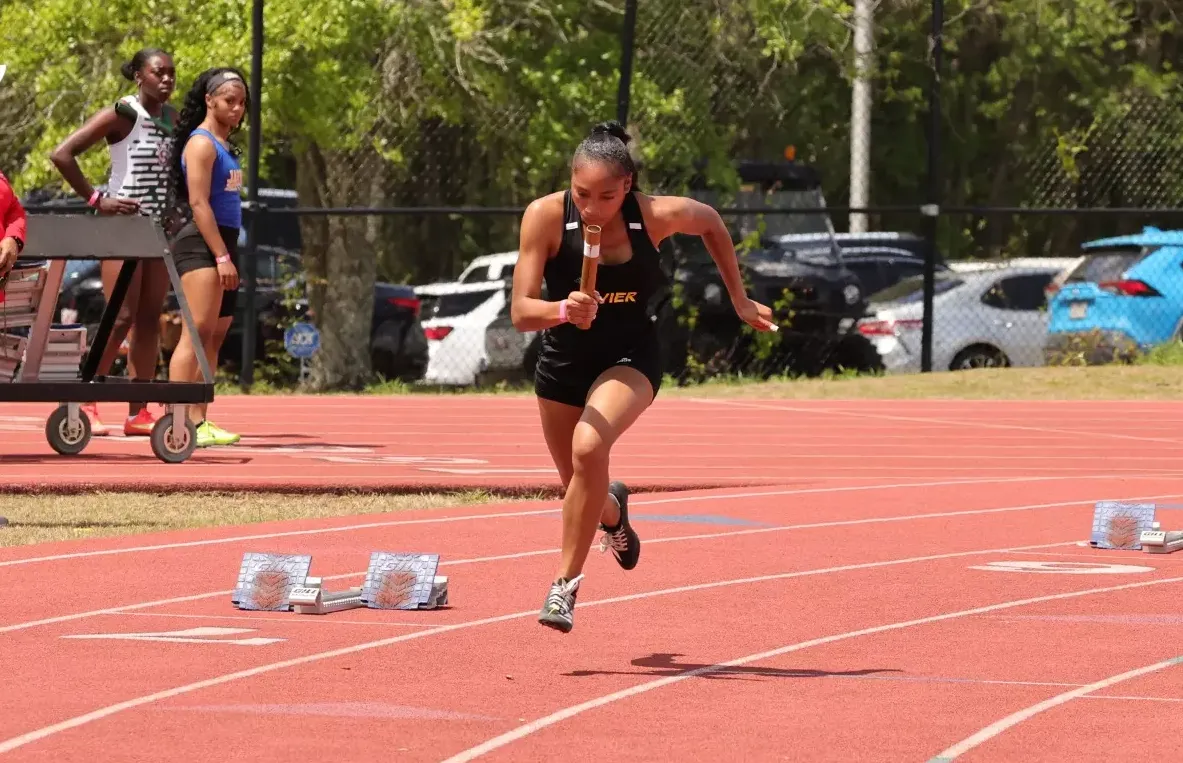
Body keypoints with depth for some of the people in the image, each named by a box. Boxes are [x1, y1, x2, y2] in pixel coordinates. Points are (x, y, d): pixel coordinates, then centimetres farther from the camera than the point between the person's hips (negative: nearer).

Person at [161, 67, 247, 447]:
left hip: (222, 245, 10)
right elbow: (198, 203, -17)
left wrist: (229, 254, 17)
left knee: (215, 335, 9)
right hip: (200, 245, -10)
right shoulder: (202, 144, -10)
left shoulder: (224, 145, 18)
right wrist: (222, 256, -20)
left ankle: (199, 420, 11)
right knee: (197, 333, -15)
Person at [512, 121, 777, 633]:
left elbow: (711, 223, 2)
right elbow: (520, 312, -23)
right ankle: (612, 511, 57)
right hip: (563, 360, 2)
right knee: (579, 488, 17)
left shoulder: (657, 216, -22)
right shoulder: (545, 216, -23)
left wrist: (739, 301, 8)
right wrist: (563, 310, -44)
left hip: (630, 359, -2)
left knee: (589, 446, -31)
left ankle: (566, 583, -21)